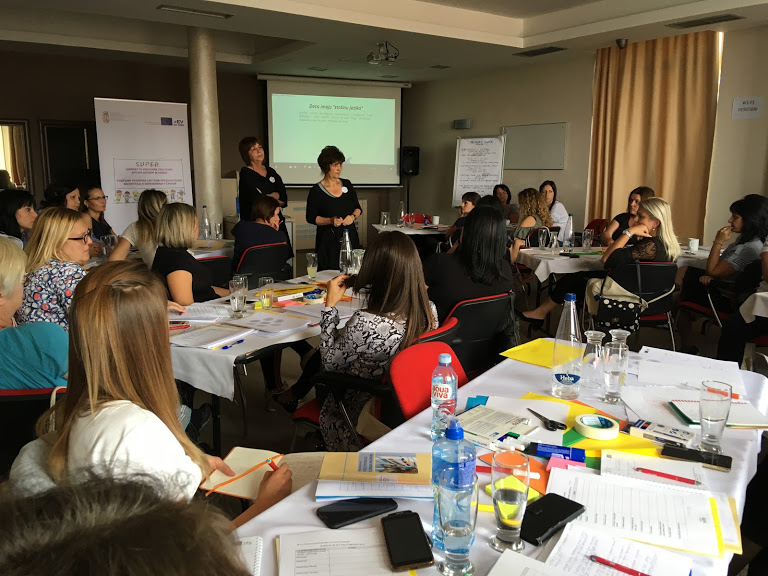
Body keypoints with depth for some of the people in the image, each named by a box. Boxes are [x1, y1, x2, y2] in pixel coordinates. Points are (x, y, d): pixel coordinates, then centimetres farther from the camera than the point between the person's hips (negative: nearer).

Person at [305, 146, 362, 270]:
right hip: (328, 241, -4)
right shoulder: (316, 191, -4)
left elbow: (358, 208, 16)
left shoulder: (347, 184, 9)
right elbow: (311, 218, -3)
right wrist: (331, 221, -16)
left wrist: (353, 217, -5)